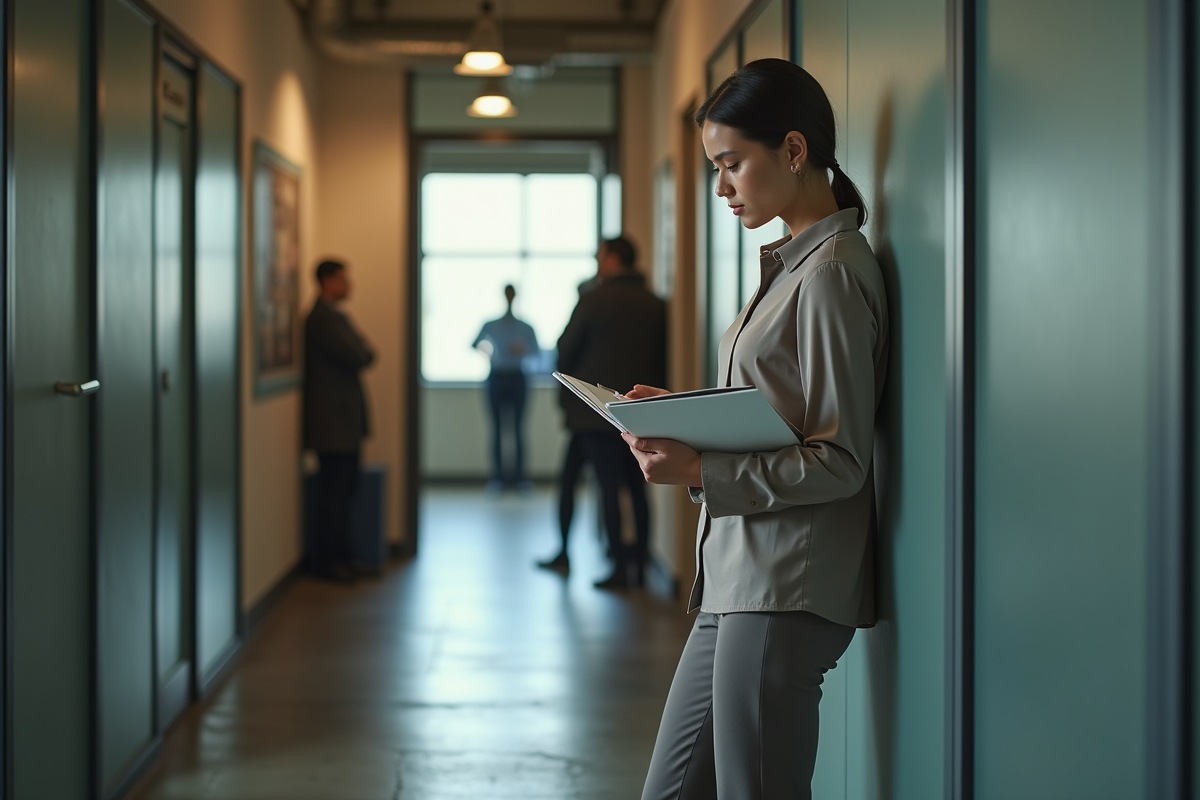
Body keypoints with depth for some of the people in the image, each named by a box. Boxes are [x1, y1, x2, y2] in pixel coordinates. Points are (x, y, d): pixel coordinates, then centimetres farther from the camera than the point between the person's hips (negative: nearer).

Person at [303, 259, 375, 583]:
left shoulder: (331, 316, 18)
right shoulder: (324, 318, -17)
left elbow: (360, 356, 18)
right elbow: (358, 358, -21)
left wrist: (361, 353, -3)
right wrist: (365, 352, -1)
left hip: (343, 422, 11)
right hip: (333, 422, -11)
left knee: (345, 488, 14)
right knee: (334, 492, -5)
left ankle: (340, 556, 21)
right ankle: (326, 560, 2)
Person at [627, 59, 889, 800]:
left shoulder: (832, 272, -12)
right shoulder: (791, 264, 17)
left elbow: (839, 463, -15)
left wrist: (702, 473, -20)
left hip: (789, 591, -10)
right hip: (740, 578, 10)